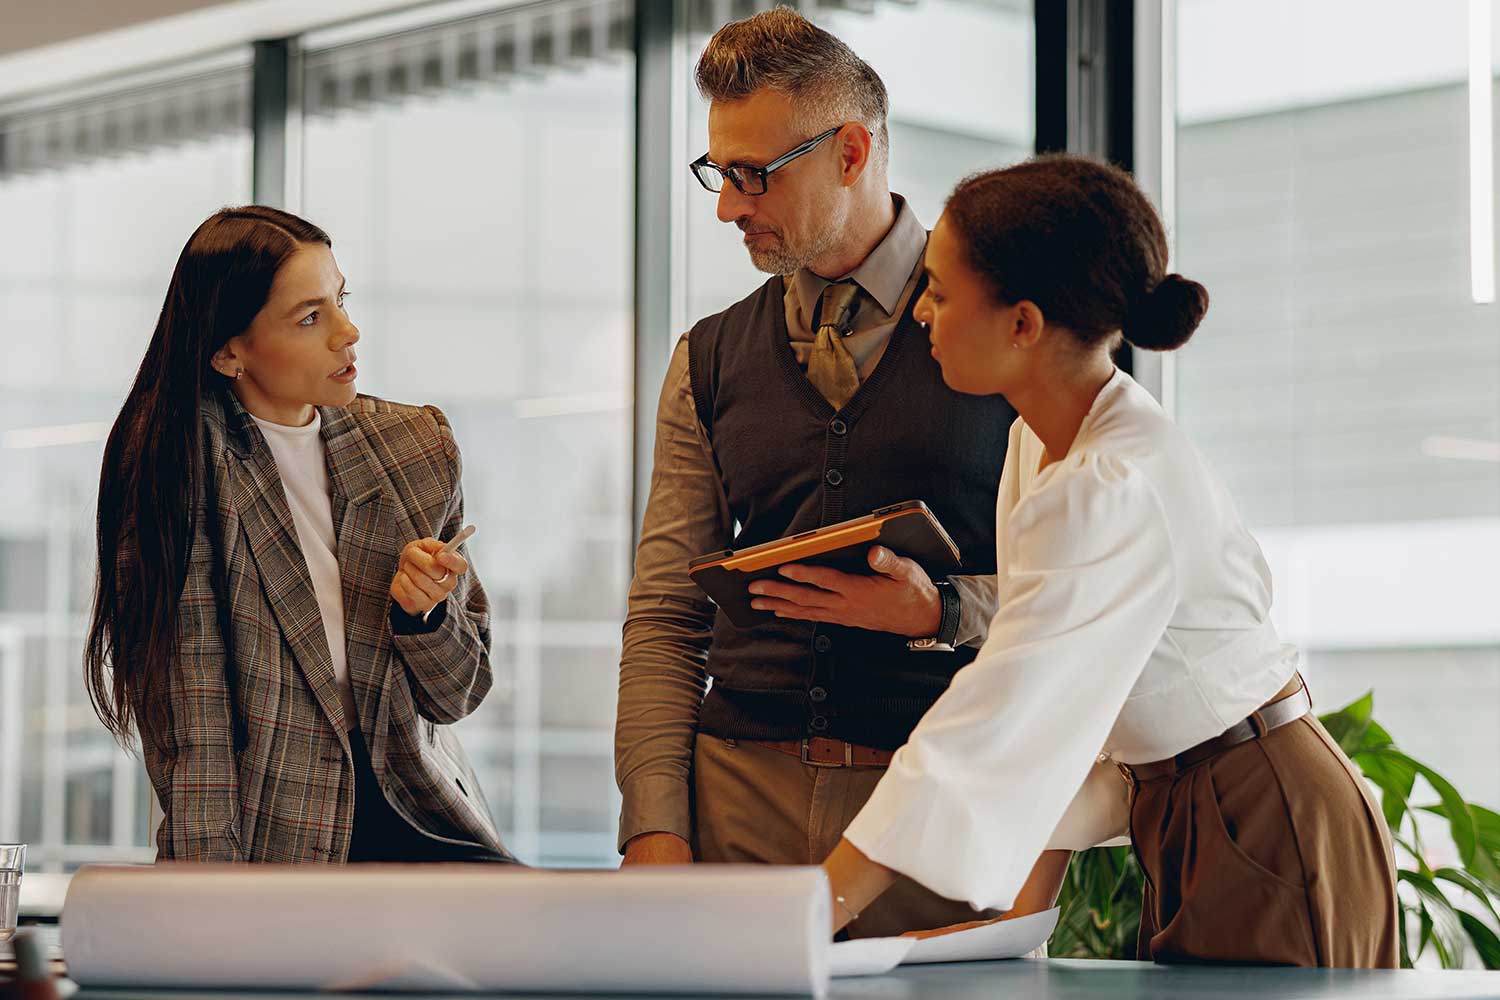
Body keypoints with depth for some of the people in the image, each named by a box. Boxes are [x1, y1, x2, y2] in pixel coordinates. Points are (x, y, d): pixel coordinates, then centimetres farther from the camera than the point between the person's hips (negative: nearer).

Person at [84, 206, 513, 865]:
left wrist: (423, 611, -9)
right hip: (264, 838, -4)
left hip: (414, 820, 4)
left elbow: (456, 695, 13)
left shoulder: (418, 446, 7)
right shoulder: (171, 462, -7)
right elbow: (189, 719, -11)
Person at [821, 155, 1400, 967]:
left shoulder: (1115, 494, -26)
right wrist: (1027, 906, 0)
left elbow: (991, 727, -30)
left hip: (1264, 836, -9)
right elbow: (1060, 703, 6)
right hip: (1184, 827, 9)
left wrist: (808, 923, -30)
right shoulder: (1039, 448, 3)